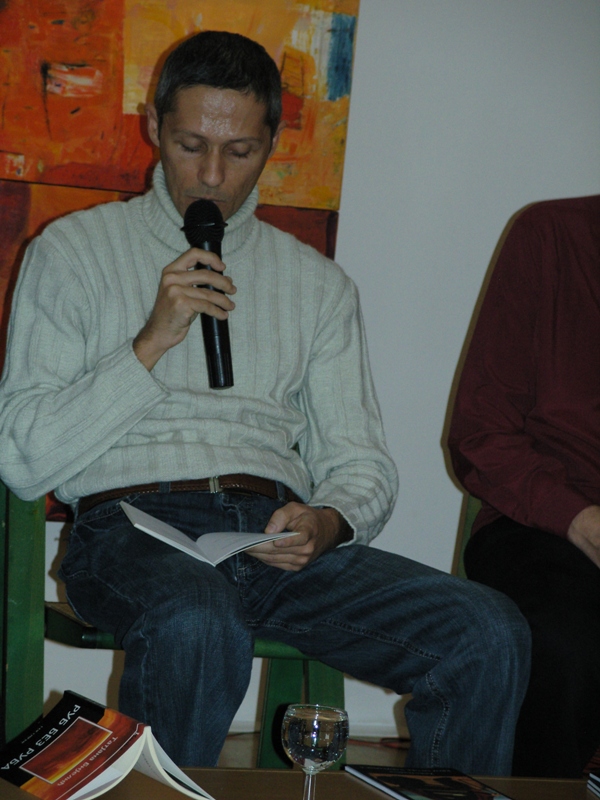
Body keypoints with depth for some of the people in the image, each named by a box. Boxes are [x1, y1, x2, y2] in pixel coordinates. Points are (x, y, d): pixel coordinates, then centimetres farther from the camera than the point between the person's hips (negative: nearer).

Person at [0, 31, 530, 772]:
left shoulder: (316, 281, 20)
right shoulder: (74, 251, 10)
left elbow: (362, 464, 16)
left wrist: (328, 521, -8)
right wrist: (150, 344, -8)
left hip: (277, 535, 3)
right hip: (132, 523, -3)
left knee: (489, 633, -22)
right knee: (196, 628, -39)